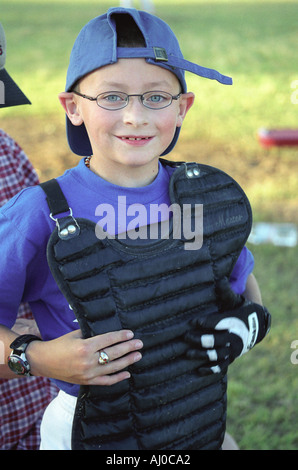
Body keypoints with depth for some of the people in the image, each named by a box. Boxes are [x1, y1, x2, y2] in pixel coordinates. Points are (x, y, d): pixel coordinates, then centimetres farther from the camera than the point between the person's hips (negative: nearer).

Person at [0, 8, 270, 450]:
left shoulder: (209, 198, -6)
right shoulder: (36, 218, -18)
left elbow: (245, 284, 10)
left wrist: (250, 323, -8)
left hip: (203, 424, 4)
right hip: (87, 433, -4)